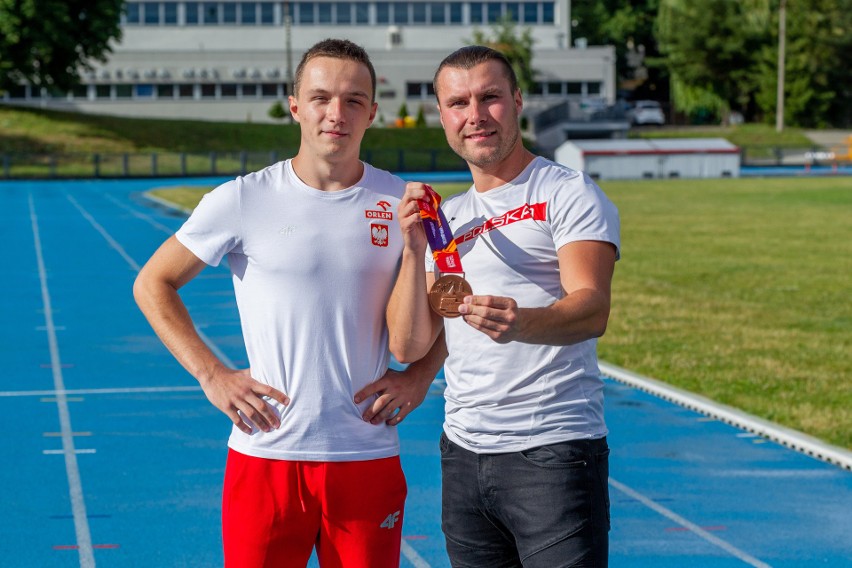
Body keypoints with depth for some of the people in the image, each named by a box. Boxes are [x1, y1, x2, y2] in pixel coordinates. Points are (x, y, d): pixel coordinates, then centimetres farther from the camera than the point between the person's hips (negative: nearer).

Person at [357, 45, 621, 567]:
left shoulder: (568, 193, -3)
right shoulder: (445, 218, 16)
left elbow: (592, 310, -19)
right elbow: (409, 345, 9)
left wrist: (521, 323, -38)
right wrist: (414, 249, -4)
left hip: (553, 451, -6)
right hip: (463, 452, 6)